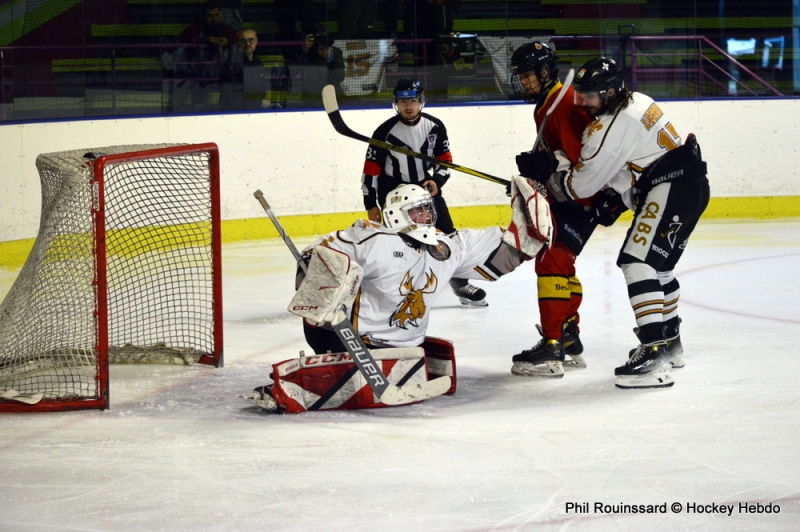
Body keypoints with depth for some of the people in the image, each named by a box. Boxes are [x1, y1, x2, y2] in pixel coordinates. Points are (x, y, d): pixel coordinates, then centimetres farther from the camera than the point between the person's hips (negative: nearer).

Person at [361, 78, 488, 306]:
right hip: (392, 190, -4)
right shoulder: (385, 132, -18)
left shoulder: (435, 127, -7)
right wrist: (371, 204, -12)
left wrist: (436, 181, -18)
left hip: (424, 185, 4)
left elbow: (445, 160, 2)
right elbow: (371, 169, -13)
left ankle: (460, 283, 18)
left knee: (448, 233, 4)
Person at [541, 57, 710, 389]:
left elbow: (581, 185, -9)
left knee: (637, 261, -17)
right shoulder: (635, 101, 12)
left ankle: (654, 355, -27)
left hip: (672, 190, -11)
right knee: (658, 265, 23)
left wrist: (549, 174, 7)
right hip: (690, 185, 11)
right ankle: (669, 342, 39)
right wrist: (614, 197, 22)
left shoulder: (611, 127, -17)